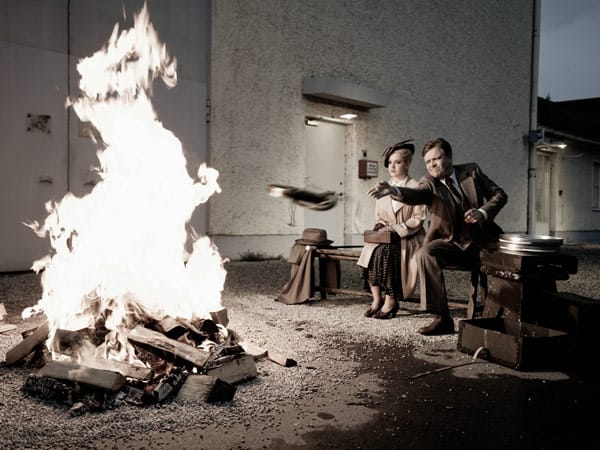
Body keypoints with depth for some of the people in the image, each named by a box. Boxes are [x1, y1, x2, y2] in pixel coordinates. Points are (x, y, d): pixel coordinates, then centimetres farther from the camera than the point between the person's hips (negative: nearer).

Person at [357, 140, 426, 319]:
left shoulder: (416, 188, 0)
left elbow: (418, 218, -7)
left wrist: (397, 228, -17)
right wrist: (380, 225, -1)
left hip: (408, 238, -5)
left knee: (384, 252, -33)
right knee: (370, 249, -26)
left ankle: (391, 300, -22)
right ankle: (377, 298, -20)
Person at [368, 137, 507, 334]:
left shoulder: (471, 171, 5)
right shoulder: (429, 183, -1)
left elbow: (499, 194, 8)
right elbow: (416, 195, -24)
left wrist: (483, 212, -12)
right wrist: (394, 191, -46)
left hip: (481, 241, 1)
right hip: (451, 243, -1)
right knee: (425, 254, -30)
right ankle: (442, 318, -25)